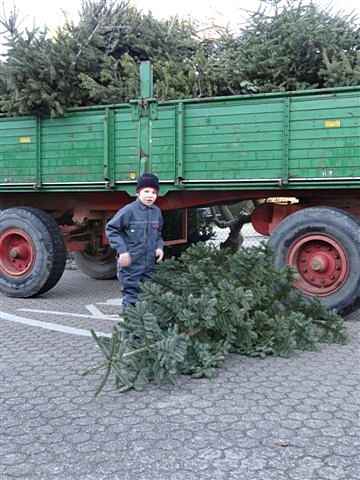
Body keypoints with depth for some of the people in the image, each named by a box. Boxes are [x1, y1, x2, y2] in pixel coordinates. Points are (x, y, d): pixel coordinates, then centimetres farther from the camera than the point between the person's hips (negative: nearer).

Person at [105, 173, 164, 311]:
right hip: (131, 265, -6)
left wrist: (159, 247, 2)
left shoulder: (157, 212, 7)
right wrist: (122, 251, -16)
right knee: (131, 295, -3)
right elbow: (111, 228, -10)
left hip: (150, 265, 6)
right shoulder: (129, 210, -13)